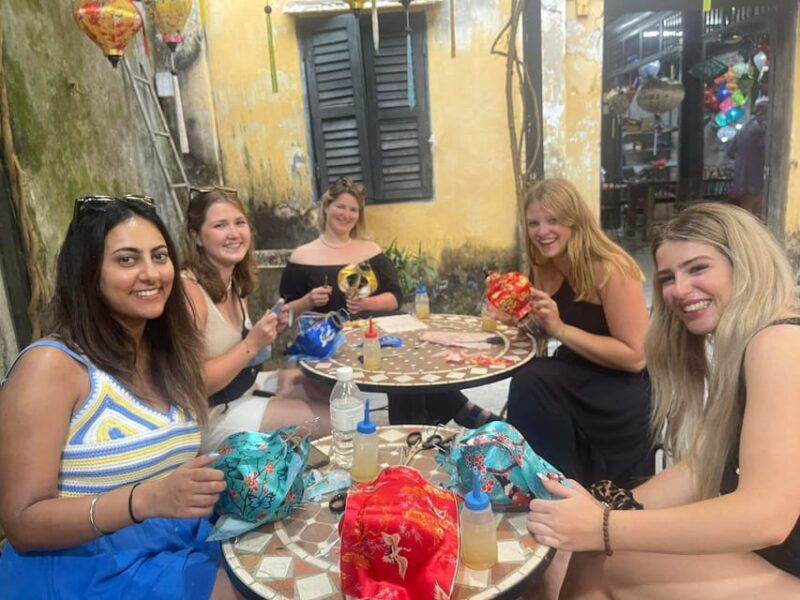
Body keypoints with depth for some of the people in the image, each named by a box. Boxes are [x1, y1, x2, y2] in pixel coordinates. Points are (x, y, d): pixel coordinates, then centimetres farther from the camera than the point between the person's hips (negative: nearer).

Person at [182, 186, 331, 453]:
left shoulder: (236, 282, 2)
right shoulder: (188, 289, -23)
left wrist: (269, 330, -3)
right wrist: (252, 344, -24)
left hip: (247, 385, 9)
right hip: (212, 416, -9)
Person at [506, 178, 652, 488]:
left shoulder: (611, 269, -24)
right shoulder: (544, 268, -2)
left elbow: (636, 356, -26)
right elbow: (544, 332, 12)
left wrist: (560, 328, -30)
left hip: (620, 394, -7)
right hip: (575, 384, 7)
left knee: (531, 381, -27)